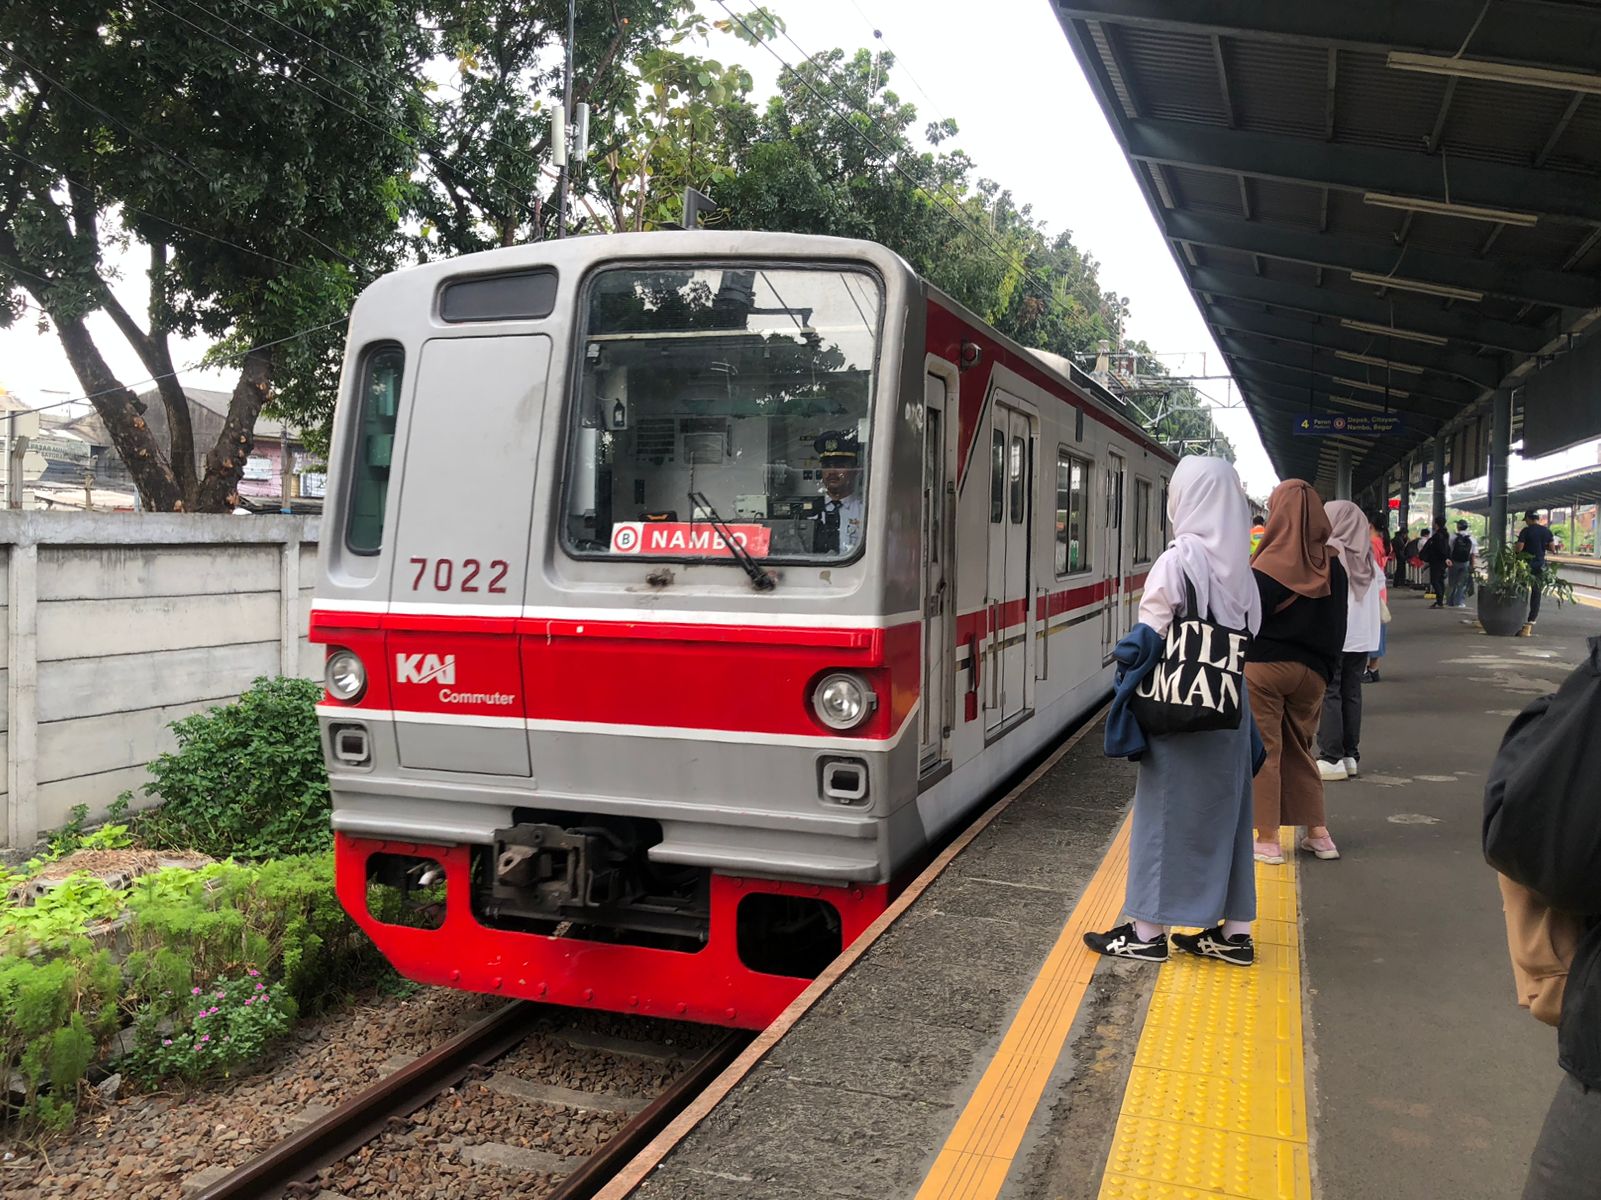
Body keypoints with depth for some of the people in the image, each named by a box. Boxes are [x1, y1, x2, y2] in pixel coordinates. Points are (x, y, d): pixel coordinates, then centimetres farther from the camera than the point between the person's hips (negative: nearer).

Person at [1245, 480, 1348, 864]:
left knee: (1263, 750, 4)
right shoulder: (1332, 568, 1)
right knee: (1299, 749, 19)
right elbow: (1338, 628, 7)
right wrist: (1325, 670, 15)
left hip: (1264, 666, -5)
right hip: (1311, 671, 5)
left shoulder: (1268, 566, -15)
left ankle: (1267, 839, 8)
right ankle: (1318, 833, 19)